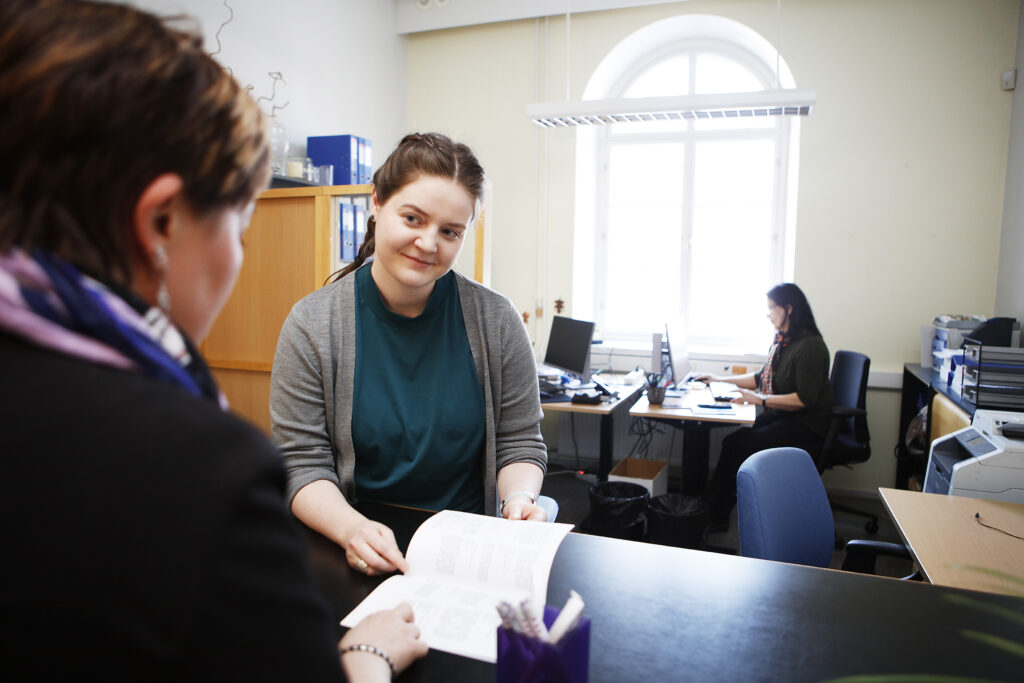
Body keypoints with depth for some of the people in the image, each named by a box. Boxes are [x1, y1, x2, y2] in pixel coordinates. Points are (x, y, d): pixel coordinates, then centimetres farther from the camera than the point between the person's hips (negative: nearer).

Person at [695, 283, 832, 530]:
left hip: (806, 424, -8)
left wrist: (760, 399, -22)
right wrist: (721, 380, 19)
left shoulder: (810, 346, -17)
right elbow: (763, 378, 22)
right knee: (732, 442, -14)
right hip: (779, 415, 8)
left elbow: (805, 399, -21)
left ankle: (716, 517, -11)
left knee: (740, 445, -22)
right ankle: (712, 511, -13)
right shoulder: (781, 339, 11)